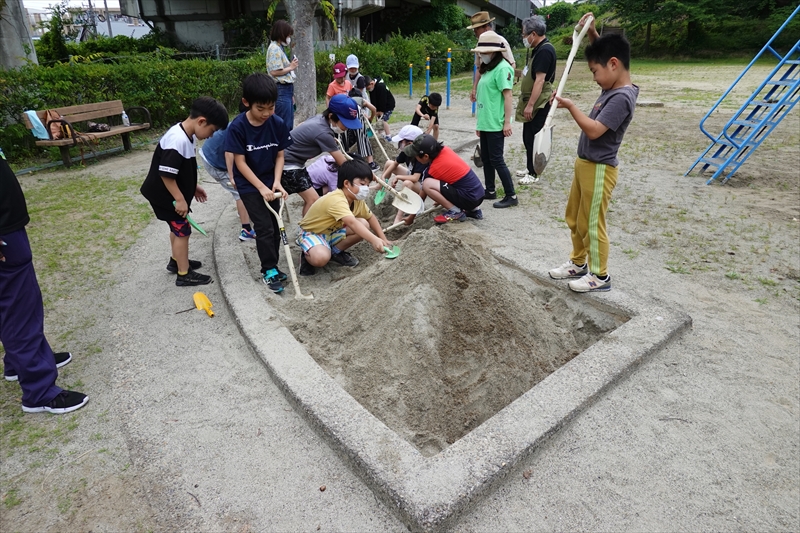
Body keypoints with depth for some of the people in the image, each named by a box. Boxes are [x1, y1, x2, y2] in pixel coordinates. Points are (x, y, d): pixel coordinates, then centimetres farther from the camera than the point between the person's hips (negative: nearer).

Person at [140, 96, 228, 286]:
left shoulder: (188, 135, 1)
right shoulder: (177, 140, -30)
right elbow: (166, 174, -29)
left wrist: (193, 187, 18)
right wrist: (180, 199, -23)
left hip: (174, 194, 10)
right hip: (165, 196, -10)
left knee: (178, 227, 23)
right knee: (183, 231, -1)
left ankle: (177, 261, 42)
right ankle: (184, 274, 11)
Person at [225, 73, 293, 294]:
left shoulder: (277, 123, -10)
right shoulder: (237, 127, -19)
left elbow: (279, 155, -2)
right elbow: (240, 162, -16)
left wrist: (276, 182, -15)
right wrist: (261, 187, -19)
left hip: (270, 181, 4)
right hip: (249, 185, -4)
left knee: (275, 225, 8)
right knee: (264, 227, -7)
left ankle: (271, 266, 23)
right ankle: (269, 270, 7)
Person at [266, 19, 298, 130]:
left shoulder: (280, 48, 19)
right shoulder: (274, 48, -10)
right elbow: (274, 71, -19)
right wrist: (291, 67, -6)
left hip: (286, 90, 9)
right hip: (281, 90, -9)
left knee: (289, 125, 12)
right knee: (284, 125, -8)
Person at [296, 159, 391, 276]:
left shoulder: (357, 200, -5)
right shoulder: (336, 200, -34)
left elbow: (370, 217, 8)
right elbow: (352, 223, -50)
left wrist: (383, 239, -2)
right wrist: (374, 240, -61)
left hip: (332, 231, 8)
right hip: (311, 233, -8)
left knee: (364, 225, -12)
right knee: (321, 258, -39)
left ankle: (336, 252, 4)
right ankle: (307, 256, -2)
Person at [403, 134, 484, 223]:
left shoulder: (435, 168, -16)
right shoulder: (445, 150, 3)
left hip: (469, 198, -9)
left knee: (427, 184, -18)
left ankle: (455, 212, -5)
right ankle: (473, 210, 20)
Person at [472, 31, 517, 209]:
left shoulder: (502, 68, -11)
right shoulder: (488, 68, 15)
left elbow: (508, 96, -15)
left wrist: (507, 122, -19)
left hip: (495, 124, -9)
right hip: (485, 123, 9)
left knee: (496, 159, -6)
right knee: (486, 158, 13)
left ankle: (511, 196, 2)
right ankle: (490, 191, 25)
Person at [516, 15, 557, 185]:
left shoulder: (545, 50, -18)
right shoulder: (538, 49, 13)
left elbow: (540, 80, -24)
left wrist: (530, 105, -26)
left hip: (538, 104, -10)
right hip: (532, 102, 10)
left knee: (533, 138, -3)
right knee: (528, 137, 15)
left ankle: (534, 174, 6)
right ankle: (530, 168, 27)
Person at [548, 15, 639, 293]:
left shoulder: (622, 97, -20)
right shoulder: (613, 88, 7)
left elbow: (594, 130, -27)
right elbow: (602, 51, 24)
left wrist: (570, 106, -21)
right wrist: (591, 32, 10)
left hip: (599, 169, -10)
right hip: (584, 164, 10)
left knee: (592, 224, 1)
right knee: (573, 218, 18)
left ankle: (600, 276, 16)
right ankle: (579, 263, 34)